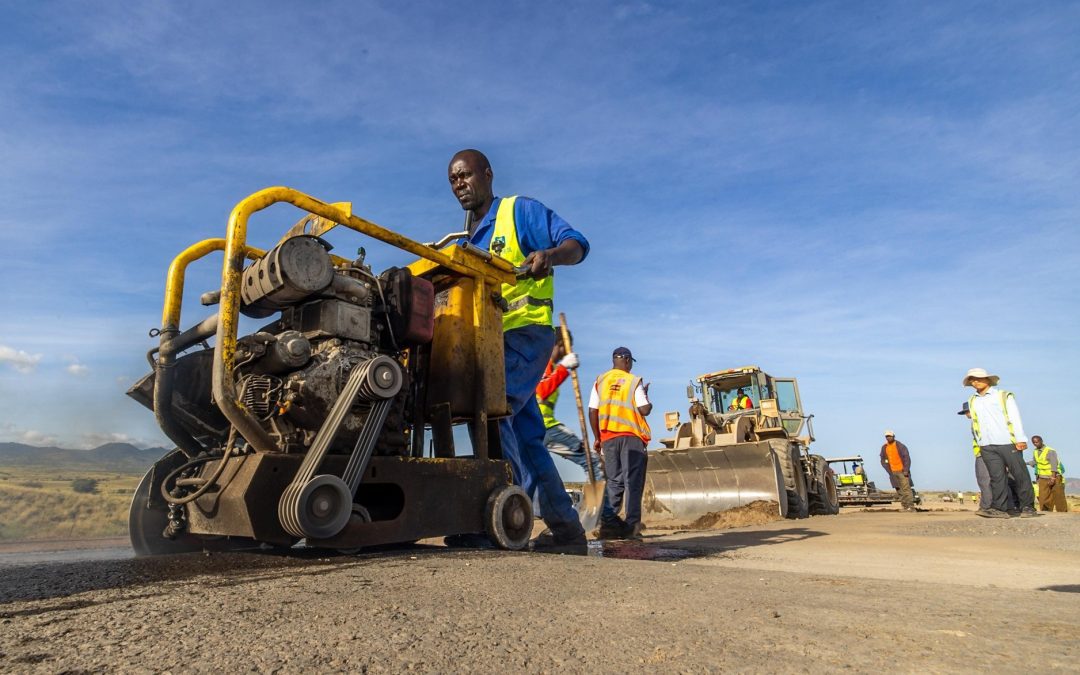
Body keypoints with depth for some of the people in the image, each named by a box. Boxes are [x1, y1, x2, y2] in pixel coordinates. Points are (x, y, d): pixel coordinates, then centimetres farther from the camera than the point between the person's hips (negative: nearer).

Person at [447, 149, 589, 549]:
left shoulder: (521, 211, 2)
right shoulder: (467, 241, 24)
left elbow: (576, 245, -8)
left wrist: (549, 255, -28)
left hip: (526, 331, -7)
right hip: (492, 340, 8)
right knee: (526, 437, 5)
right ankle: (565, 527, 11)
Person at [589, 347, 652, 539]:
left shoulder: (600, 381, 7)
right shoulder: (634, 381, -2)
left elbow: (592, 412, 4)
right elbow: (645, 410, -7)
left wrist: (597, 437, 13)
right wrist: (646, 396, 14)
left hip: (609, 437, 3)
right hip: (632, 436, -3)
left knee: (614, 481, 11)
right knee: (633, 480, -1)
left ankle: (610, 524, 7)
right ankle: (632, 524, -7)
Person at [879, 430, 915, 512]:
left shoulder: (900, 446, -4)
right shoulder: (884, 448, 8)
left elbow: (907, 458, -5)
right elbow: (883, 460, 13)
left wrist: (906, 470, -12)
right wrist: (889, 470, 2)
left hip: (902, 471, -4)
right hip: (893, 473, 4)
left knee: (906, 489, -12)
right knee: (899, 490, 4)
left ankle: (911, 507, -11)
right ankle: (905, 508, 7)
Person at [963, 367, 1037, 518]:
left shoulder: (1004, 395, 7)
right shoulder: (972, 401, 16)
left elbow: (1015, 417, 0)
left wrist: (1020, 439, -9)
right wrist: (979, 443, 14)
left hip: (1008, 443, -3)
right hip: (987, 447, 3)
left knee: (1020, 475, -1)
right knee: (996, 477, -1)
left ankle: (1027, 507, 7)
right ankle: (999, 508, -3)